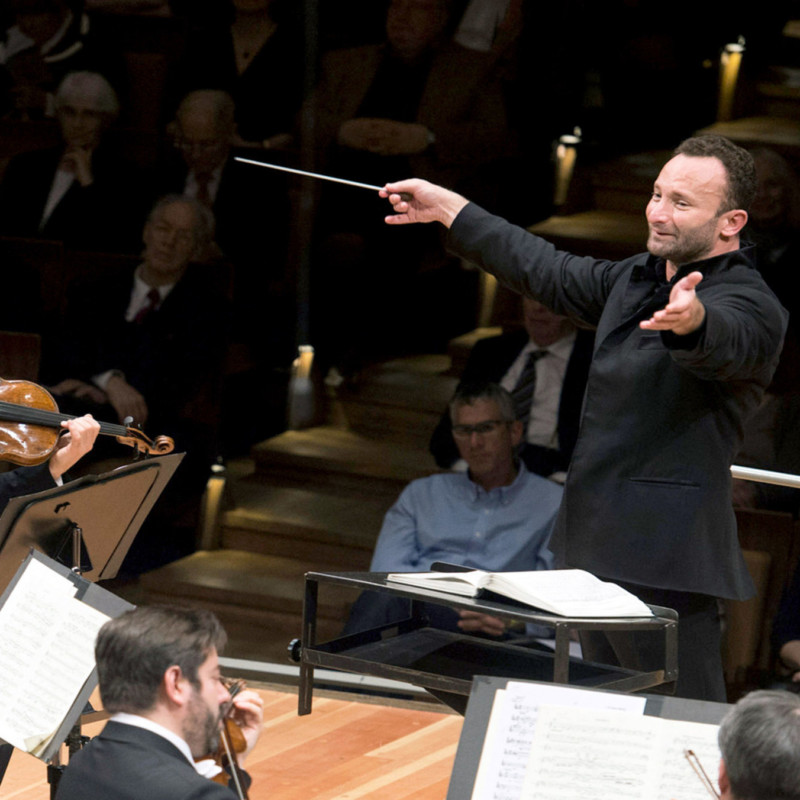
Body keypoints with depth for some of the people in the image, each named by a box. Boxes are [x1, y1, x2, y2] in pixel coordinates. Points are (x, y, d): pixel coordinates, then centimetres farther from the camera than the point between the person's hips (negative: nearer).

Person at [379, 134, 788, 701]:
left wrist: (691, 319, -59)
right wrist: (448, 208, 36)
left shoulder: (750, 306, -11)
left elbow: (724, 338, -34)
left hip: (667, 564, -9)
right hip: (599, 548, 9)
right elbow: (551, 273, 30)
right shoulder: (636, 279, 17)